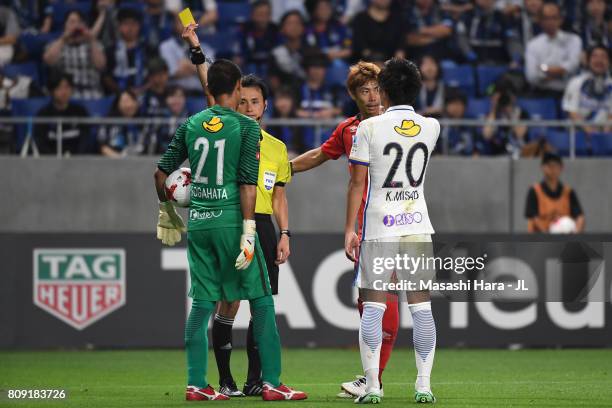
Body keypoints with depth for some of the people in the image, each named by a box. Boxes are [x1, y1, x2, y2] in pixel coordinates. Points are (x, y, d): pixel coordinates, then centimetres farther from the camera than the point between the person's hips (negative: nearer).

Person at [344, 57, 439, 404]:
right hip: (417, 226, 2)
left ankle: (372, 387, -3)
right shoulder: (431, 127, 2)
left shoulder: (370, 128, -7)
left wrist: (350, 229, 1)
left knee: (373, 306, 0)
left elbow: (357, 183, -5)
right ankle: (424, 386, 3)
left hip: (379, 228, -2)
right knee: (421, 306, 5)